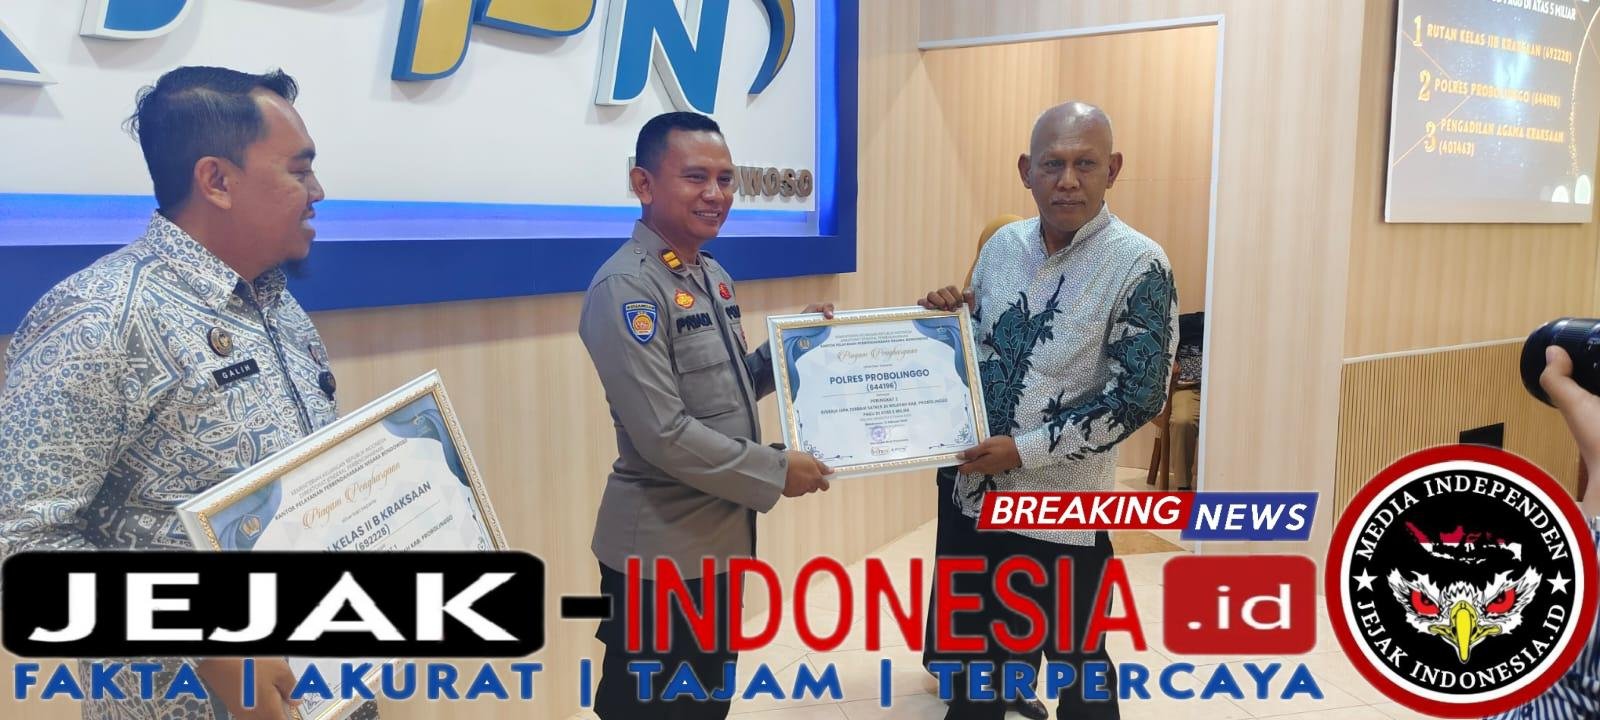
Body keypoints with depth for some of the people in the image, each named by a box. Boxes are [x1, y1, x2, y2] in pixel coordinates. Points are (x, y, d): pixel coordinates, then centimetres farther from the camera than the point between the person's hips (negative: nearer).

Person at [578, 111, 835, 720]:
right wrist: (776, 472, -16)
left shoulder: (713, 275, 8)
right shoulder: (625, 288, -19)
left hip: (723, 533, 8)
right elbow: (664, 434, -24)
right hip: (662, 548, -8)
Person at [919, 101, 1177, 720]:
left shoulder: (1139, 265, -14)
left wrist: (1025, 450, -19)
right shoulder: (1001, 245, 3)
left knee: (1074, 658, 16)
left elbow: (1137, 395, -17)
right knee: (977, 651, 21)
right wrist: (949, 317, -8)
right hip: (981, 494, 5)